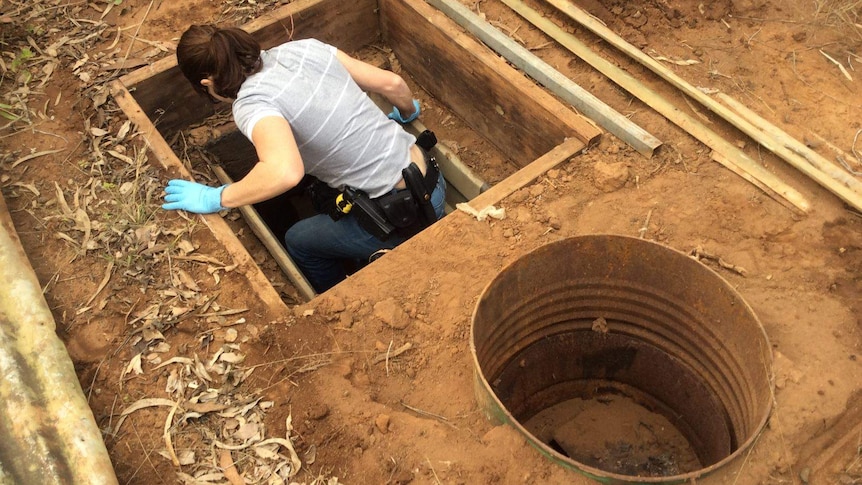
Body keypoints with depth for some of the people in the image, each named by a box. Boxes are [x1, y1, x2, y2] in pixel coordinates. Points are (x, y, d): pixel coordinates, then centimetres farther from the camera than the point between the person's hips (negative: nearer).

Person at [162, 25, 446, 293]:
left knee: (299, 241, 19)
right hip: (430, 180, 7)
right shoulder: (303, 48, 2)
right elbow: (391, 83, 6)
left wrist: (214, 199, -20)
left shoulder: (251, 102, -18)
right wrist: (409, 112, 29)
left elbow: (285, 172, -36)